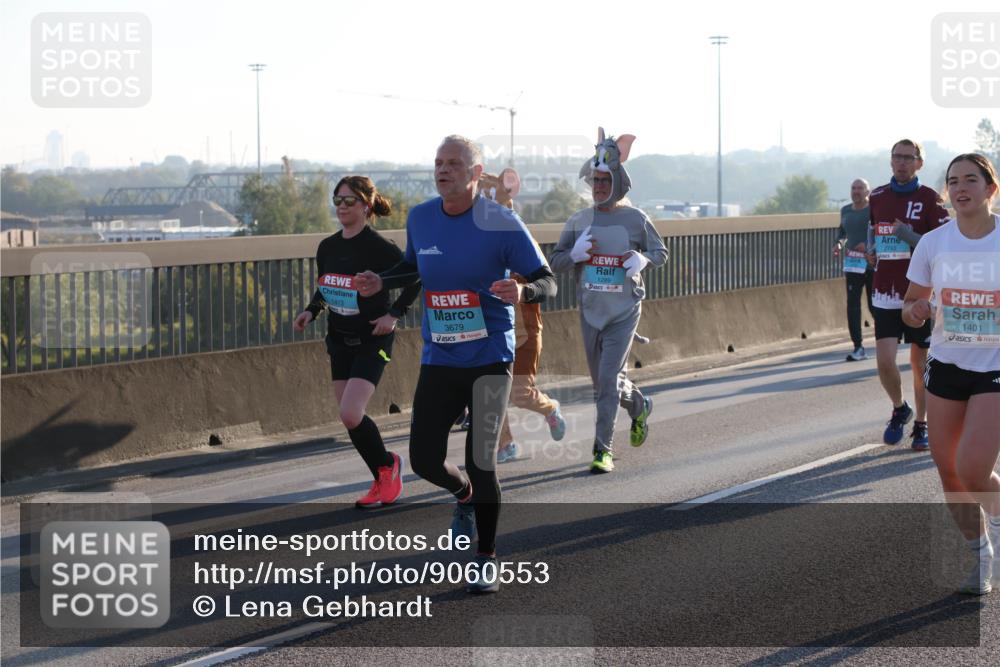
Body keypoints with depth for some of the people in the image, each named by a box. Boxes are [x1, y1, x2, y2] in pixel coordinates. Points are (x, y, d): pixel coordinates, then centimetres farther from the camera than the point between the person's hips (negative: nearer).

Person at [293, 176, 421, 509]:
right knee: (350, 418, 7)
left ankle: (387, 464, 8)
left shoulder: (378, 247, -15)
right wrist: (310, 312, 0)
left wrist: (394, 313, -14)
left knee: (351, 415, -18)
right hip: (339, 340, 7)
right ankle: (384, 480, 23)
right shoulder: (328, 247, 5)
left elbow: (416, 277, -10)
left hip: (372, 341, -7)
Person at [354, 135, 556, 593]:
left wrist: (522, 292, -29)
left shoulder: (501, 224, -11)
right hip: (438, 361, 4)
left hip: (489, 359, -4)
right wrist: (382, 282, 4)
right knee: (424, 459, 0)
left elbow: (547, 281, -7)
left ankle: (487, 559, 13)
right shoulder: (420, 218, 3)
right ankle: (465, 496, 37)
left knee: (481, 461, -7)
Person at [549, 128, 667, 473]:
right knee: (603, 381, 14)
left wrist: (643, 259, -15)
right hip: (590, 312, 4)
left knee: (608, 379, -14)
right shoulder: (578, 221, 4)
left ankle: (603, 449, -8)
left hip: (624, 312, -4)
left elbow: (661, 253, 7)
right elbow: (554, 261, 8)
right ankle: (639, 406, 45)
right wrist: (574, 254, -13)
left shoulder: (636, 220, -4)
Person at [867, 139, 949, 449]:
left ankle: (921, 425, 19)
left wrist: (910, 237, -21)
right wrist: (872, 250, 6)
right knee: (884, 360, -6)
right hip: (886, 293, 3)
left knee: (920, 363, 4)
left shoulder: (930, 199, -5)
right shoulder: (877, 197, 8)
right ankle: (899, 409, 21)